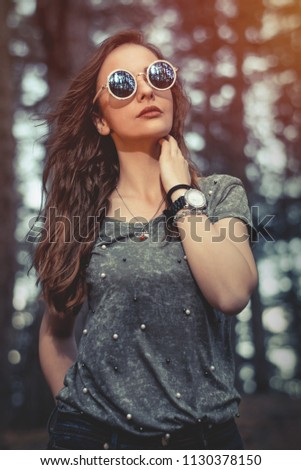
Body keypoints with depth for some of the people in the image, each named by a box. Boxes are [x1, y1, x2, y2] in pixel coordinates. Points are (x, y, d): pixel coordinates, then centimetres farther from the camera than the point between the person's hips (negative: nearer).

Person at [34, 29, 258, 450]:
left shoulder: (222, 195, -1)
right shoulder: (81, 211, 0)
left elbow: (231, 293, -20)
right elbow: (56, 331, 10)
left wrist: (181, 191, -12)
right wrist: (74, 407, 0)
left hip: (203, 435, 0)